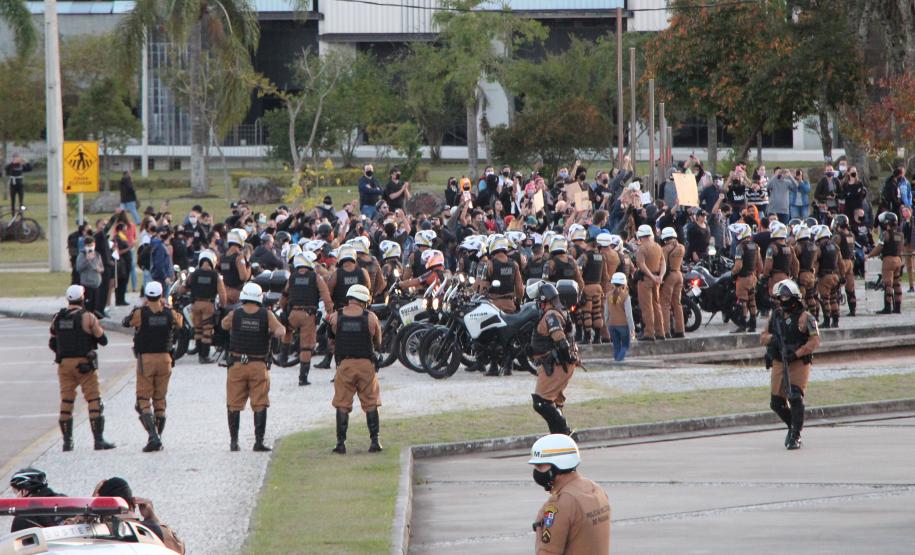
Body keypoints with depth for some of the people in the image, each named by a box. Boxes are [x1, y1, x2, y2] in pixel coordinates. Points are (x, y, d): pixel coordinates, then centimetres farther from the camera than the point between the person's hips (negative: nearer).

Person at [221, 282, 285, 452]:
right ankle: (259, 441, -5)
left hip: (237, 365, 0)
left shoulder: (234, 315, -3)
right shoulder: (266, 315, -5)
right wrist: (274, 332, 15)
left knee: (234, 405, 9)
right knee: (260, 404, 2)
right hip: (259, 366, 0)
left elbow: (224, 325, 15)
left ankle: (233, 441, 7)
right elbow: (280, 330, -6)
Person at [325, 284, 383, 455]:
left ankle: (341, 442, 0)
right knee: (370, 405, 9)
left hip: (344, 364, 0)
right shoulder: (371, 318, -2)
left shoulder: (335, 317, 0)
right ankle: (374, 441, 7)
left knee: (342, 405, 5)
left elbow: (331, 339, 10)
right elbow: (378, 344, 9)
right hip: (366, 364, 0)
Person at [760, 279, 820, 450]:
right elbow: (762, 338, 17)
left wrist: (796, 354, -21)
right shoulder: (775, 316, 12)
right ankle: (793, 426, 30)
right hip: (779, 363, 6)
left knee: (795, 397, -18)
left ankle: (796, 436, -10)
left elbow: (815, 342, -13)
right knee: (777, 403, 5)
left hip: (799, 363, -6)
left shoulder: (805, 318, -7)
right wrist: (771, 338, -7)